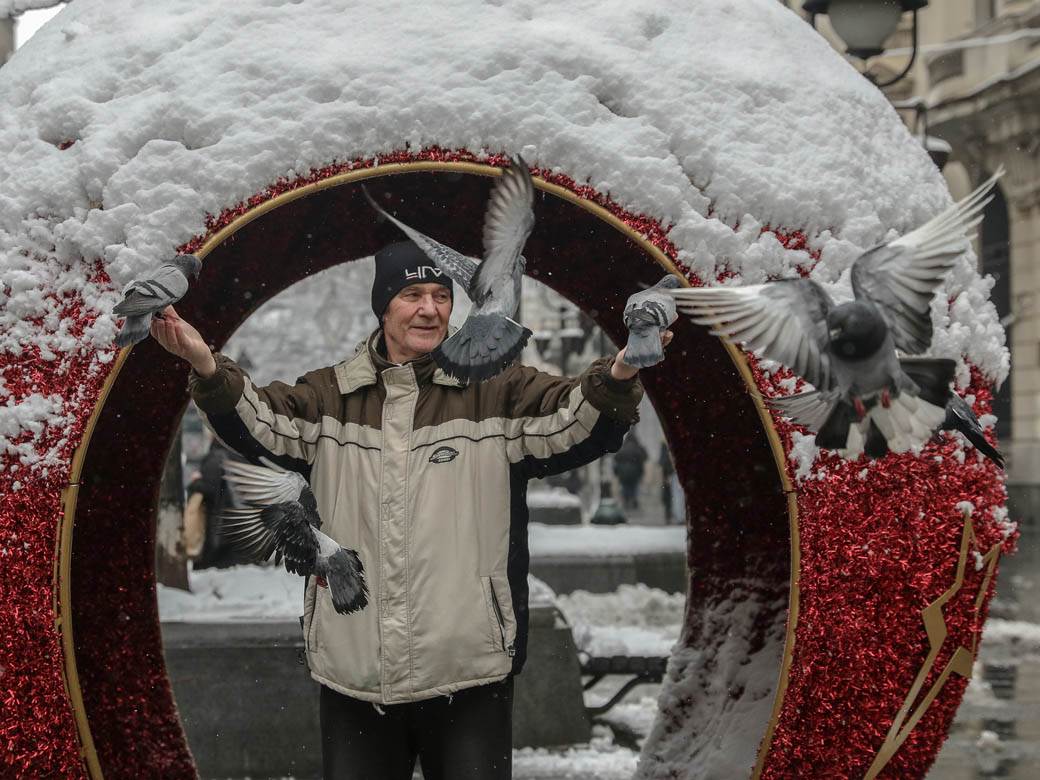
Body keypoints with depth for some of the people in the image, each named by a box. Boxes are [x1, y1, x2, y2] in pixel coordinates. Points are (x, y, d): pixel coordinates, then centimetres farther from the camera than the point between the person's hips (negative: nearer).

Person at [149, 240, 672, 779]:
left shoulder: (496, 391, 3)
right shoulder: (330, 397, 8)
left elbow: (574, 423, -10)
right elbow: (258, 422, -6)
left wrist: (617, 377, -32)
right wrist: (209, 370, -27)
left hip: (469, 676, -2)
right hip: (353, 674, 2)